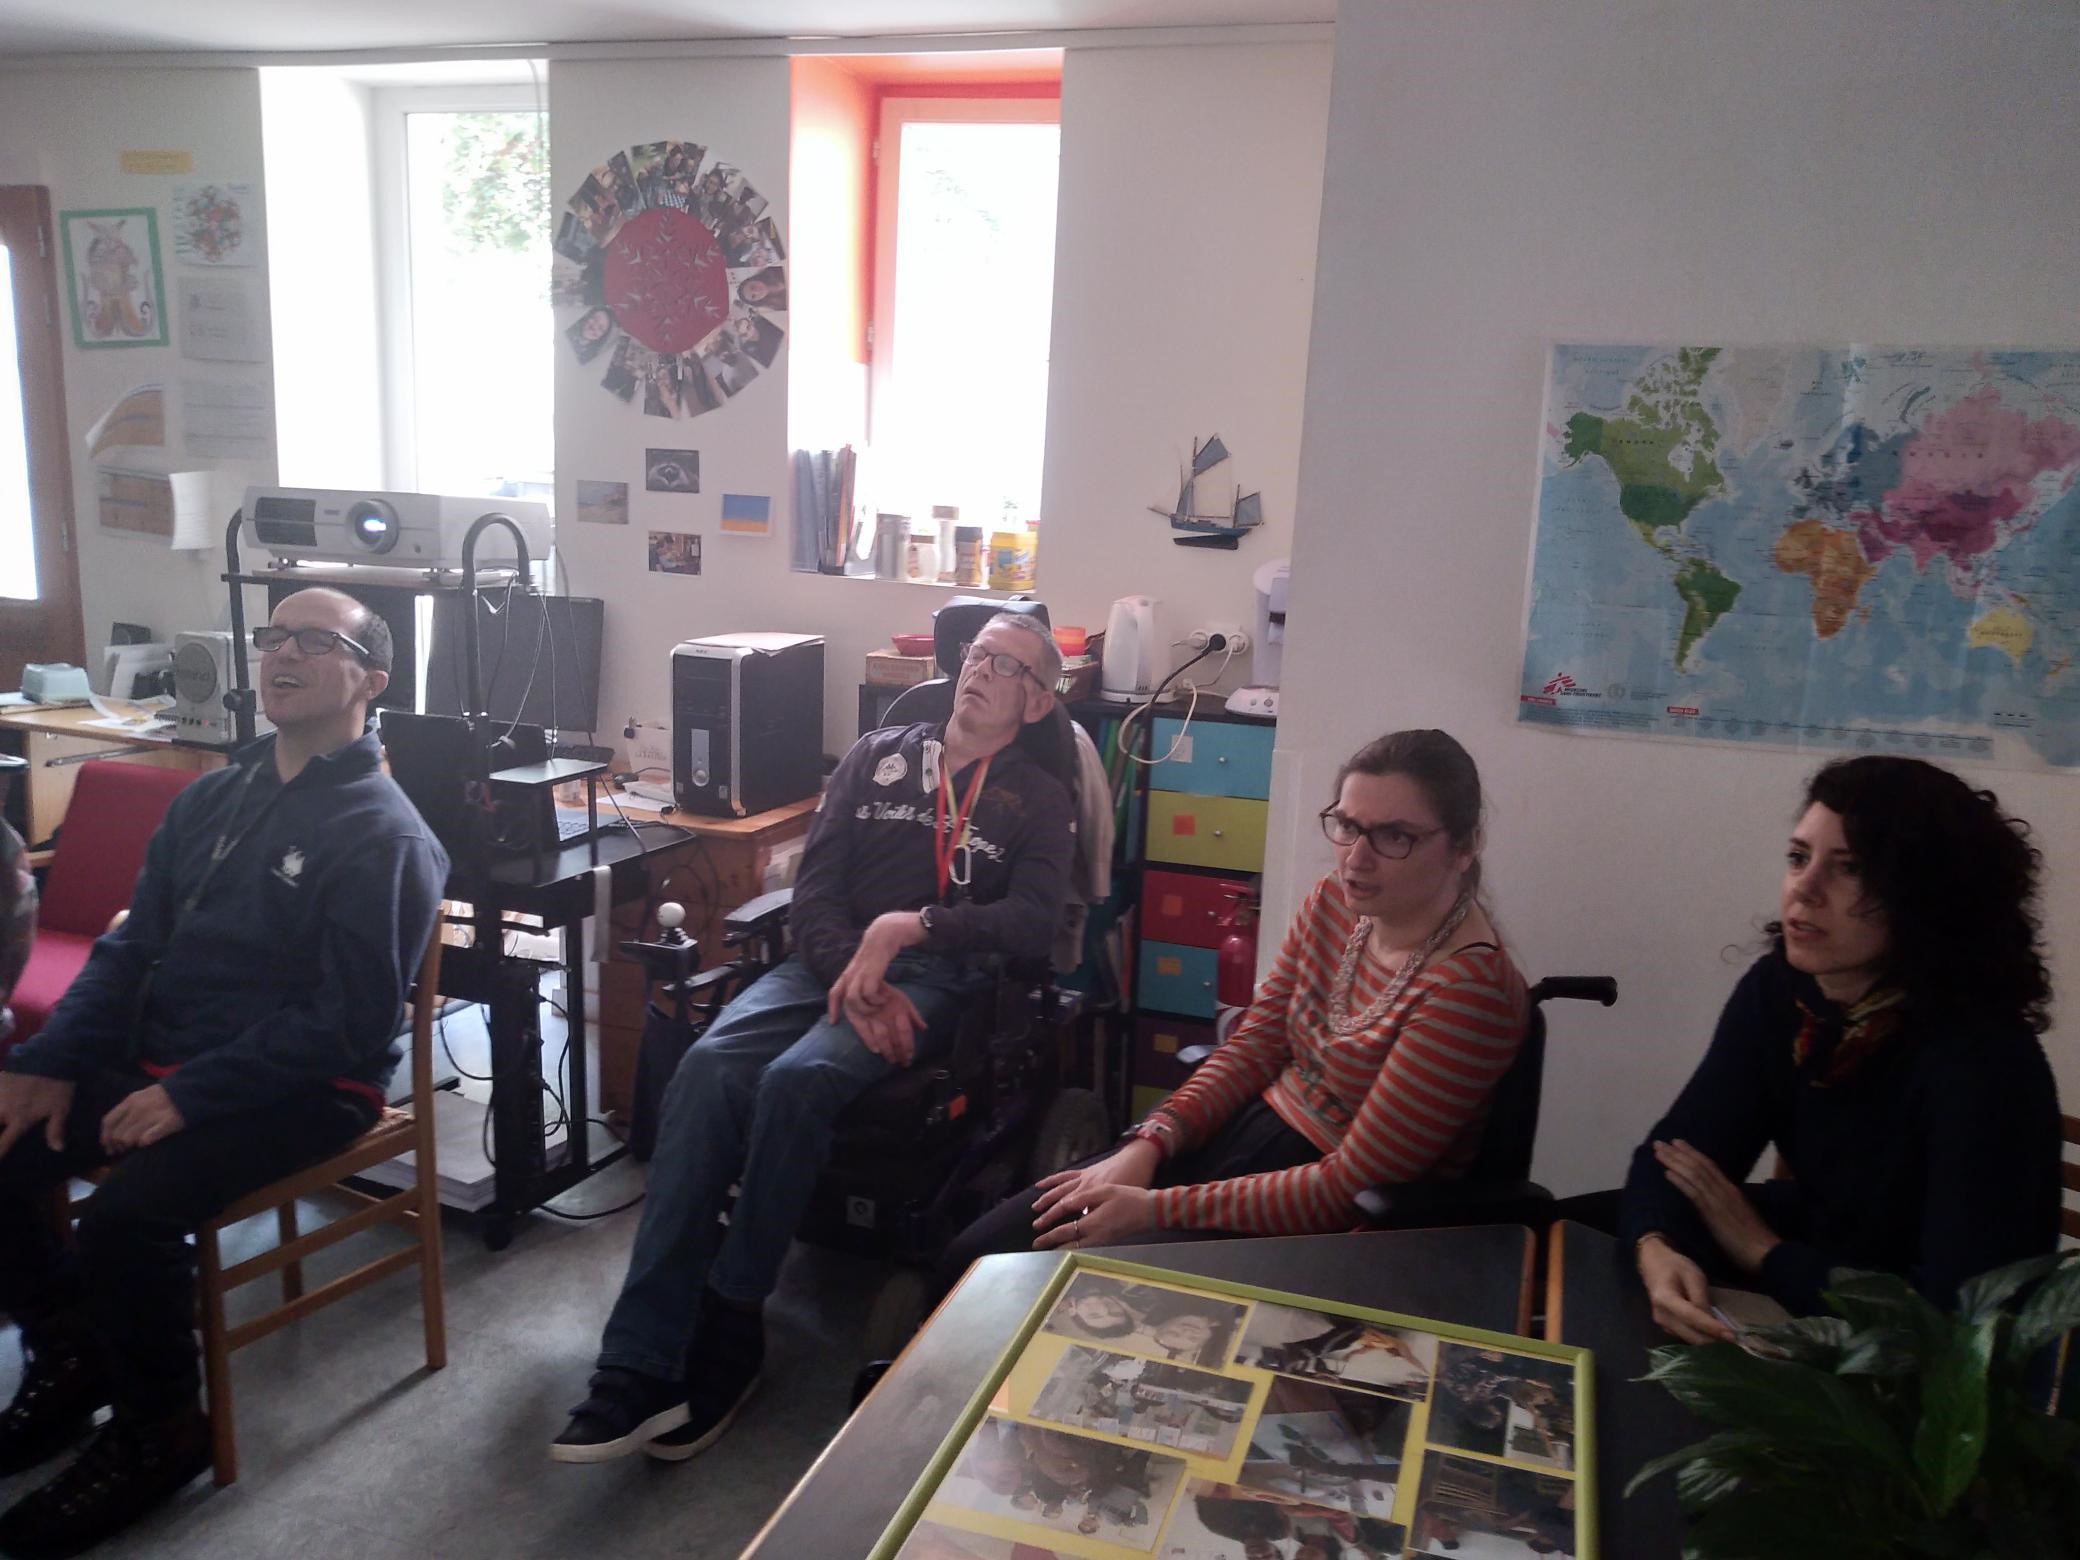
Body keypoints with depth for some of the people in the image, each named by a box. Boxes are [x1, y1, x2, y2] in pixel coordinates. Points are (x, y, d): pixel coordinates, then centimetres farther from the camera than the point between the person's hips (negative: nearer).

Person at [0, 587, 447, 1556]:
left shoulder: (383, 837, -14)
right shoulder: (215, 797, 10)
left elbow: (349, 1022, -19)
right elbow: (131, 946, 12)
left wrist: (190, 1098, -22)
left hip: (305, 1086, -8)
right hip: (159, 1058, 8)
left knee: (126, 1215, -27)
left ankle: (158, 1430, 0)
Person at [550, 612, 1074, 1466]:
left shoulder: (1039, 800, 11)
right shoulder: (877, 756, 19)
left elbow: (1033, 922, -6)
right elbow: (815, 887, 9)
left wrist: (912, 925, -18)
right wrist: (855, 979, -10)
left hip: (938, 977, -3)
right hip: (832, 963, 3)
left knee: (796, 1078, -33)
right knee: (707, 1068, -27)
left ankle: (729, 1326, -14)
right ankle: (641, 1364, -27)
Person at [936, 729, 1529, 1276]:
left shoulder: (1468, 988, -23)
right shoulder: (1334, 903, 1)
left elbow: (1352, 1186, -22)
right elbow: (1253, 1047, 7)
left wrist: (1157, 1208, -21)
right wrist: (1151, 1143, -9)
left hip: (1325, 1228, -7)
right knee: (976, 1255, 1)